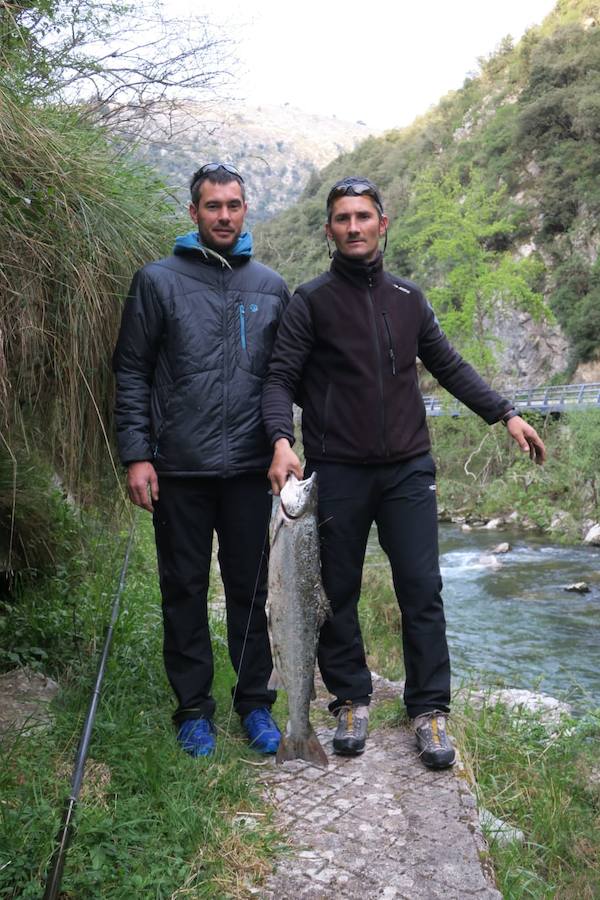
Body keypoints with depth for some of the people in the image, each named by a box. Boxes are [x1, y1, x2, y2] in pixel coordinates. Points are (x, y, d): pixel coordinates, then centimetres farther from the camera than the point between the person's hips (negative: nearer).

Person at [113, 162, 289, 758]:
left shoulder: (271, 287, 10)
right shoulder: (158, 281, 1)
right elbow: (131, 372, -1)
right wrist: (135, 454, -8)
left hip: (249, 469, 2)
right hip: (179, 469, -2)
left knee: (250, 590, 11)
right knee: (184, 591, 9)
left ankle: (254, 702, 26)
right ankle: (193, 707, 25)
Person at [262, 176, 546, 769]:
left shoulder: (408, 298, 11)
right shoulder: (311, 301, 1)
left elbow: (450, 367, 18)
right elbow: (280, 380, -5)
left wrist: (506, 415, 12)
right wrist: (282, 440, -23)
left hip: (408, 469, 2)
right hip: (338, 474, -2)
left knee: (421, 590, 1)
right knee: (339, 593, 7)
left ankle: (429, 709, 14)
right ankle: (351, 701, 24)